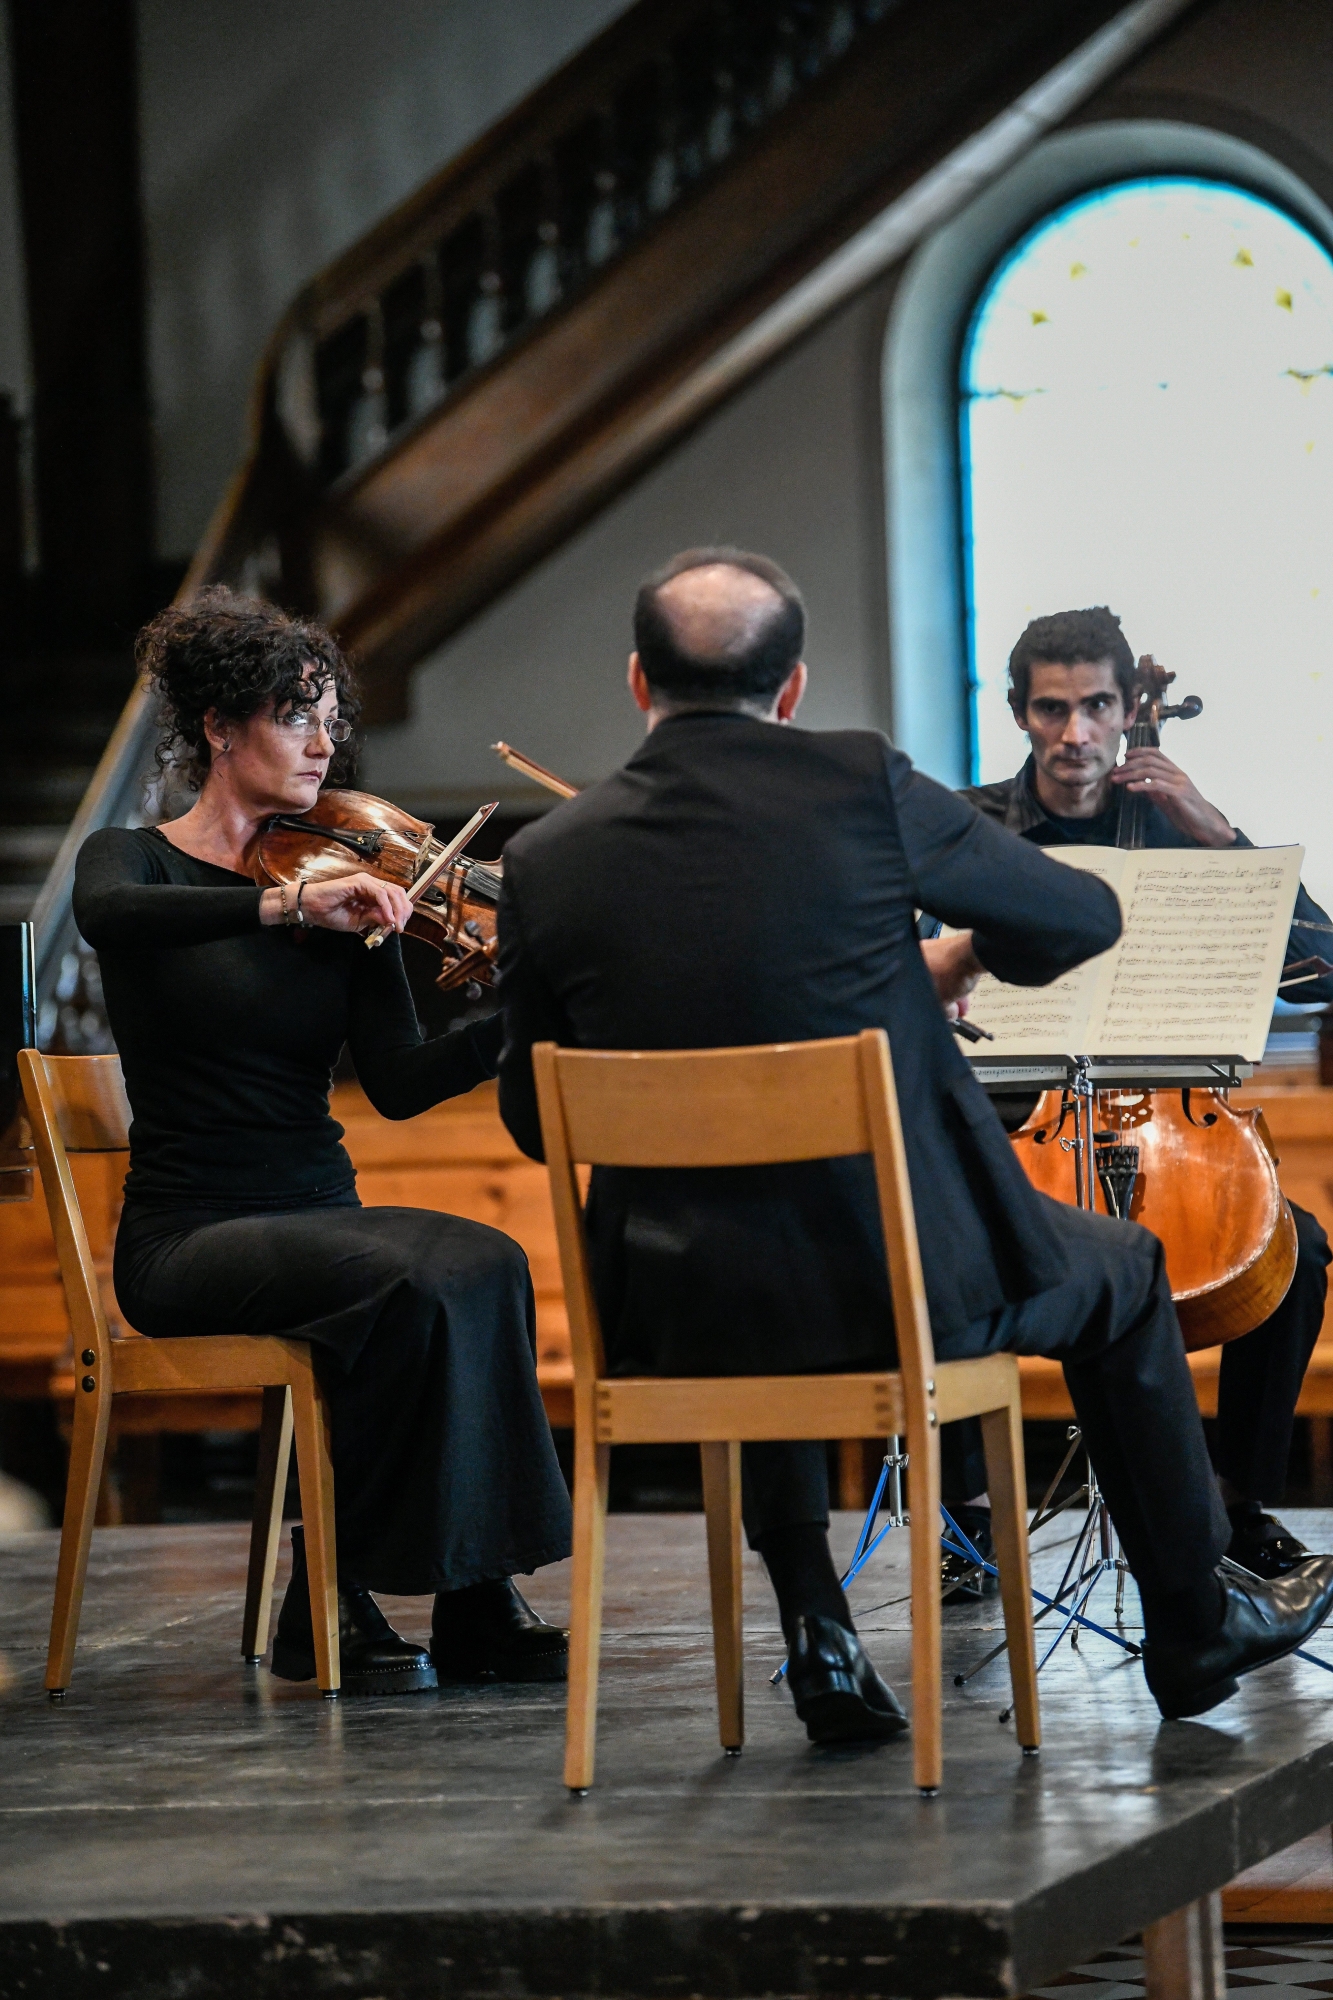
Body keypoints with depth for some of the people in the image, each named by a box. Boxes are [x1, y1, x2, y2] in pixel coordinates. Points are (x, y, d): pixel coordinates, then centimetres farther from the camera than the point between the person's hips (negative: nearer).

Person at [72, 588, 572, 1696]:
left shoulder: (345, 894, 11)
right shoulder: (132, 859, 1)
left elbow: (399, 1085, -1)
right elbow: (110, 917, -27)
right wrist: (285, 908, -39)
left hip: (323, 1218, 4)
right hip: (189, 1238, -4)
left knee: (486, 1264, -27)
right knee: (415, 1284, -30)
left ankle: (480, 1602, -21)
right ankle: (330, 1603, -16)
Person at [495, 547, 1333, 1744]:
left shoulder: (547, 862, -4)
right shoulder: (864, 783, -10)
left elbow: (535, 1120, 6)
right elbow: (1087, 917, 3)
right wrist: (959, 963, 24)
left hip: (674, 1309, 2)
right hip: (909, 1272, -2)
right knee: (1122, 1275, 28)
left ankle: (820, 1637, 30)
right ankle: (1198, 1626, 40)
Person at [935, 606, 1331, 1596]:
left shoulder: (1173, 827, 8)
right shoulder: (969, 828, 6)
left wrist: (1218, 836, -9)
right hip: (1014, 1129, -1)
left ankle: (1247, 1503, -5)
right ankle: (968, 1509, -12)